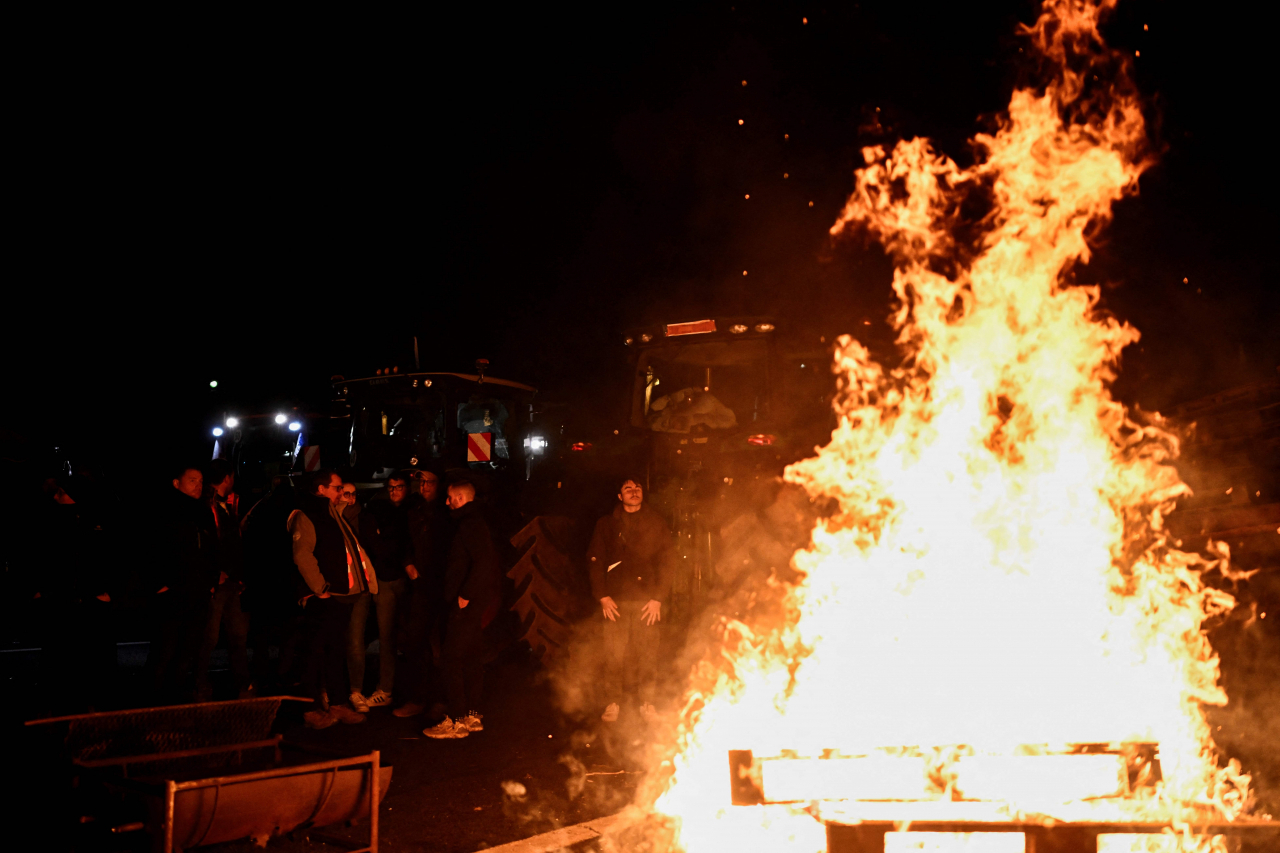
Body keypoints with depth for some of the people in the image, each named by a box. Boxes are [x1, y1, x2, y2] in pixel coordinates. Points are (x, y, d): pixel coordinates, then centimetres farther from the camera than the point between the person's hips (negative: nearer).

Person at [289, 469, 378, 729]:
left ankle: (333, 704, 19)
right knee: (318, 653, -5)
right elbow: (302, 555, -19)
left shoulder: (334, 514, 21)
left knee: (336, 652, 13)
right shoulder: (305, 516, -8)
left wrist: (368, 579, 13)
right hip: (322, 599, -9)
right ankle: (314, 709, 0)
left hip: (342, 595, 9)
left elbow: (352, 550, 24)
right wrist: (320, 588, -17)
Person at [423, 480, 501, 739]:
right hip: (476, 603, 11)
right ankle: (472, 715, 21)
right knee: (473, 659, 14)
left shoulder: (470, 525, -16)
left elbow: (483, 564, -26)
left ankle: (456, 720, -7)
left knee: (454, 660, -8)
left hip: (467, 605, -11)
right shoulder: (476, 523, 16)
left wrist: (465, 596, -20)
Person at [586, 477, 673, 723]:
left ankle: (646, 702, 6)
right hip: (616, 600, 0)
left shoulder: (656, 524, 9)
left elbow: (668, 561, 6)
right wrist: (602, 596, -3)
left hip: (647, 599, 0)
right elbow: (594, 560, 8)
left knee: (647, 652, -3)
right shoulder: (606, 525, 11)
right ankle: (612, 702, 5)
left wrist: (658, 598, -3)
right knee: (614, 652, -4)